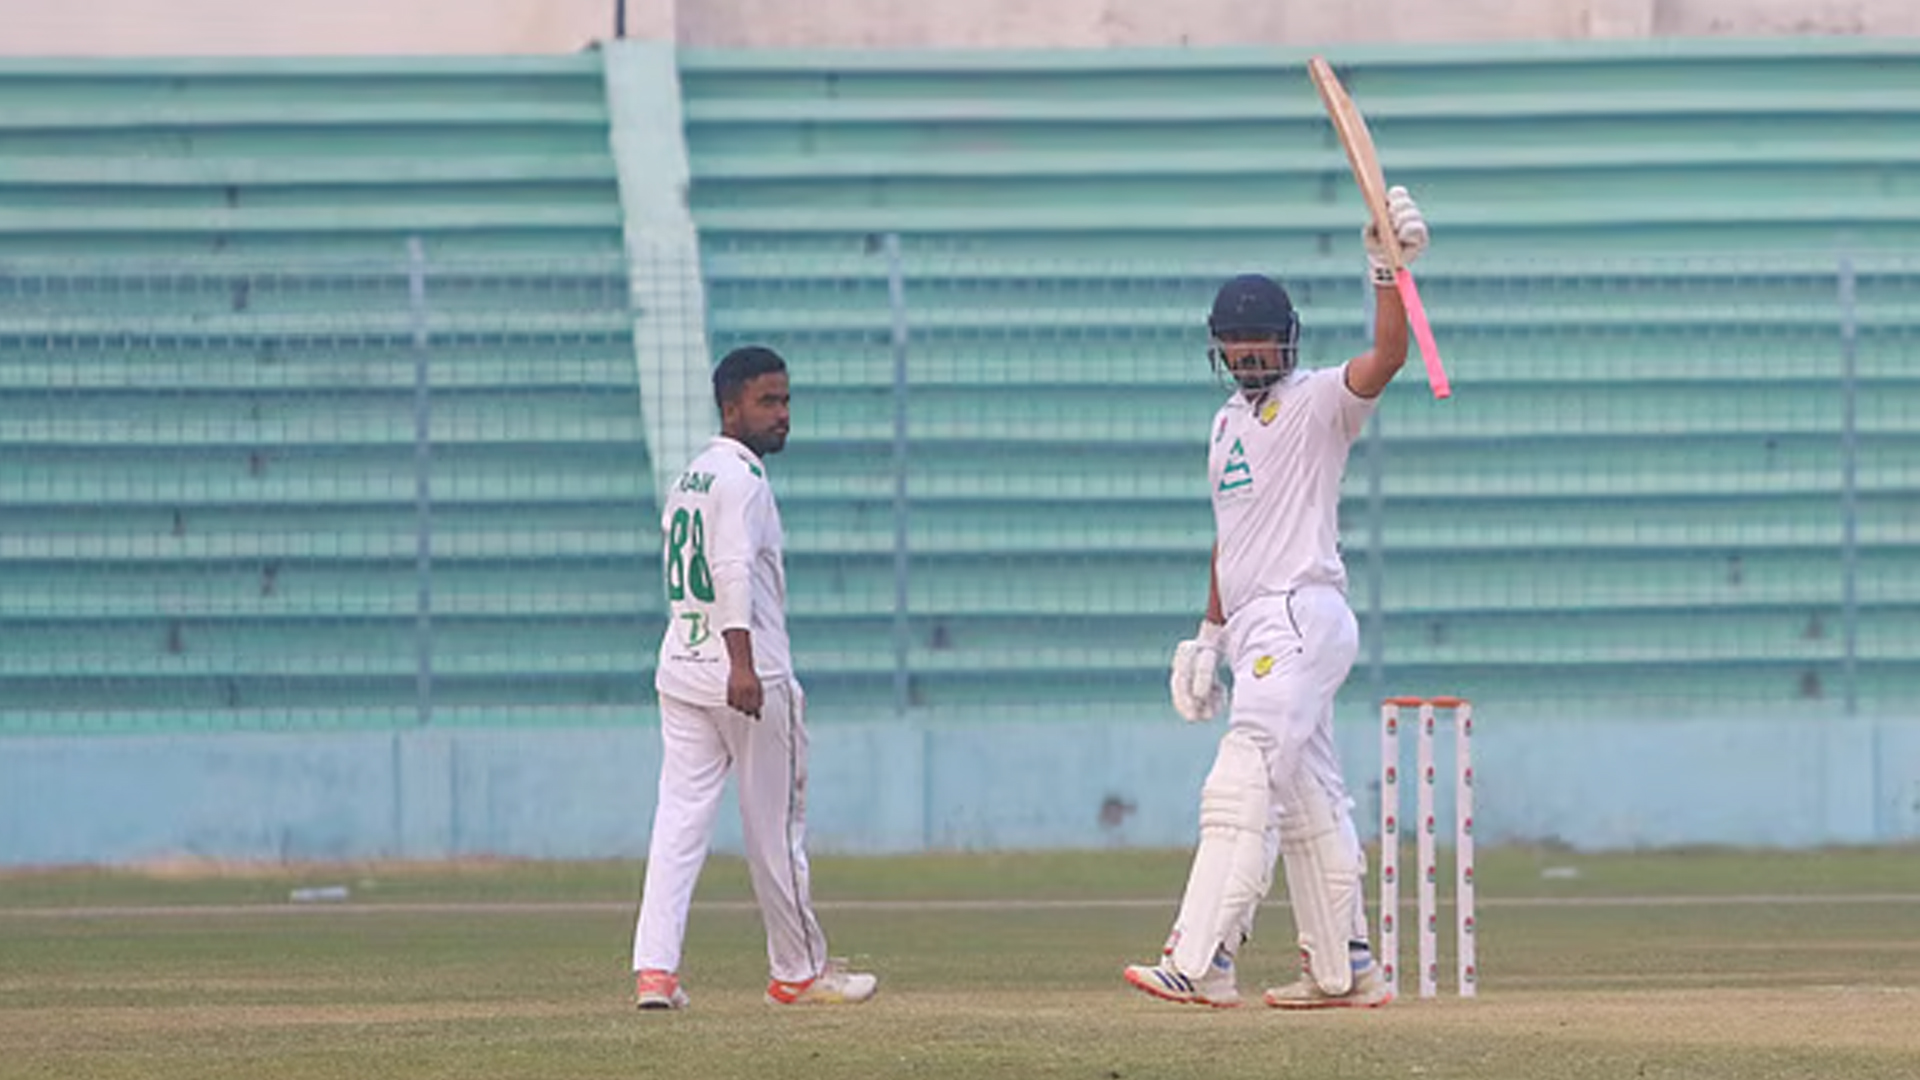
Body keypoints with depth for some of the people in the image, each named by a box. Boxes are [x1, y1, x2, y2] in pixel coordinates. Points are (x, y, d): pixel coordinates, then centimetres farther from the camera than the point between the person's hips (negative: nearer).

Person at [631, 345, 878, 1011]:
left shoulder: (688, 480, 18)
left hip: (680, 673, 8)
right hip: (749, 677, -8)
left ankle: (655, 968, -11)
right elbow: (733, 569, -24)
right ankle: (799, 970, 14)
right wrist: (742, 665, -34)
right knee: (776, 826, 4)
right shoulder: (740, 479, -11)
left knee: (680, 817, 0)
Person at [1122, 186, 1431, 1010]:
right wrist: (1211, 632, 23)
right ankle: (1343, 971, 16)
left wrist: (1389, 268, -40)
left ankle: (1199, 964, -23)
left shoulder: (1318, 403, -6)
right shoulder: (1230, 419, 20)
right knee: (1305, 797, 11)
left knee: (1243, 779, -17)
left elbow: (1386, 358, -26)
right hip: (1254, 627, 9)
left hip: (1302, 615, -9)